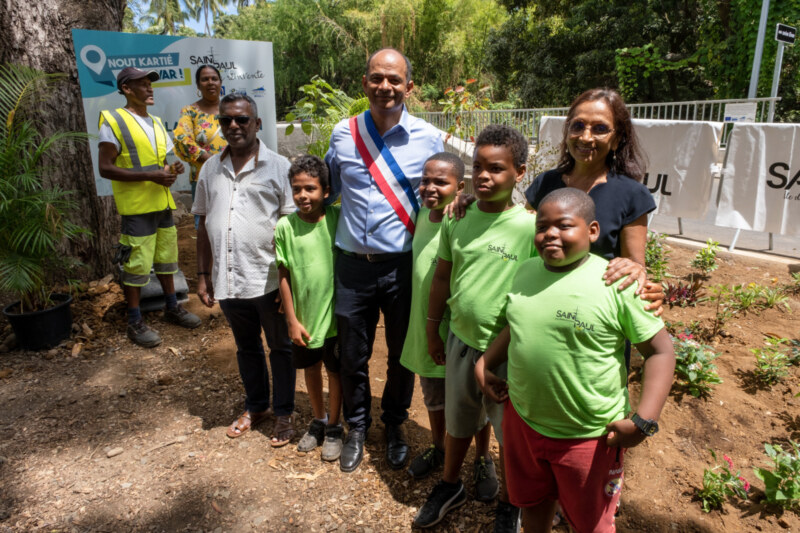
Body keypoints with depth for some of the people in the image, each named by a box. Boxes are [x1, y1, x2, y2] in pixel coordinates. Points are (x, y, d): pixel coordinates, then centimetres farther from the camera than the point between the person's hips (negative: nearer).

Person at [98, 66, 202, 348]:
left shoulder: (156, 123, 16)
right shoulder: (114, 120, -7)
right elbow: (105, 168, -13)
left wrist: (171, 169, -1)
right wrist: (150, 175, -20)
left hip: (162, 203, 7)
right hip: (136, 207, -7)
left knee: (166, 257, 16)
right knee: (137, 265, -1)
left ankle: (172, 308, 30)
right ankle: (135, 322, 11)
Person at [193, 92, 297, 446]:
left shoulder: (278, 166, -6)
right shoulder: (211, 168, 8)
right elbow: (204, 223, 13)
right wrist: (204, 274, 11)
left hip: (268, 279, -5)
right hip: (227, 280, 5)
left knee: (280, 348, 11)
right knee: (246, 347, 21)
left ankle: (284, 414, 29)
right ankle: (256, 406, 41)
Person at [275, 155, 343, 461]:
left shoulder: (338, 219, -12)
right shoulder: (285, 226, -9)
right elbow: (283, 275, -4)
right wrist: (292, 320, -5)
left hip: (335, 314, -2)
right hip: (303, 316, 2)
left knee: (335, 371, 13)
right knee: (310, 368, 20)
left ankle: (334, 428, 34)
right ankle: (318, 421, 43)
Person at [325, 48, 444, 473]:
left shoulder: (429, 139, -3)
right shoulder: (343, 134, 1)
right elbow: (329, 189, 16)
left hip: (403, 265, -1)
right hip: (353, 265, 1)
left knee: (402, 354, 15)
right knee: (352, 356, 14)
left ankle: (394, 426, 41)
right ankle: (357, 427, 40)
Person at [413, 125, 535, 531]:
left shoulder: (529, 227, -17)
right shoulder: (457, 220, -2)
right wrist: (432, 328, 12)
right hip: (461, 341, 4)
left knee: (510, 434, 16)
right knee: (458, 422, 24)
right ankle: (450, 486, 49)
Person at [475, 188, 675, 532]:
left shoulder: (617, 283, -18)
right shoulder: (527, 271, 0)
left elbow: (660, 350, -14)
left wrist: (643, 421, -22)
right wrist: (485, 364, 6)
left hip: (588, 436, -4)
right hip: (522, 421, 5)